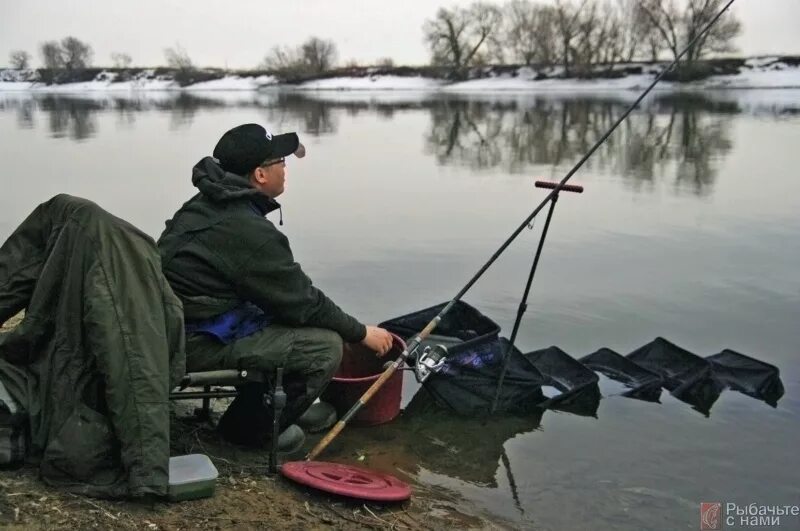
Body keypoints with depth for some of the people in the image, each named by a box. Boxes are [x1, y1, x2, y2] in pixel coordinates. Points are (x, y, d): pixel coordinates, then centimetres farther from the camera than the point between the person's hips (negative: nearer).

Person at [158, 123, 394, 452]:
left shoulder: (207, 205, 8)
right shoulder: (249, 231, -22)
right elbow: (302, 303, -14)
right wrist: (361, 333, 0)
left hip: (174, 326, 10)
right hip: (198, 345, -10)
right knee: (325, 346, -13)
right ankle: (251, 426, 2)